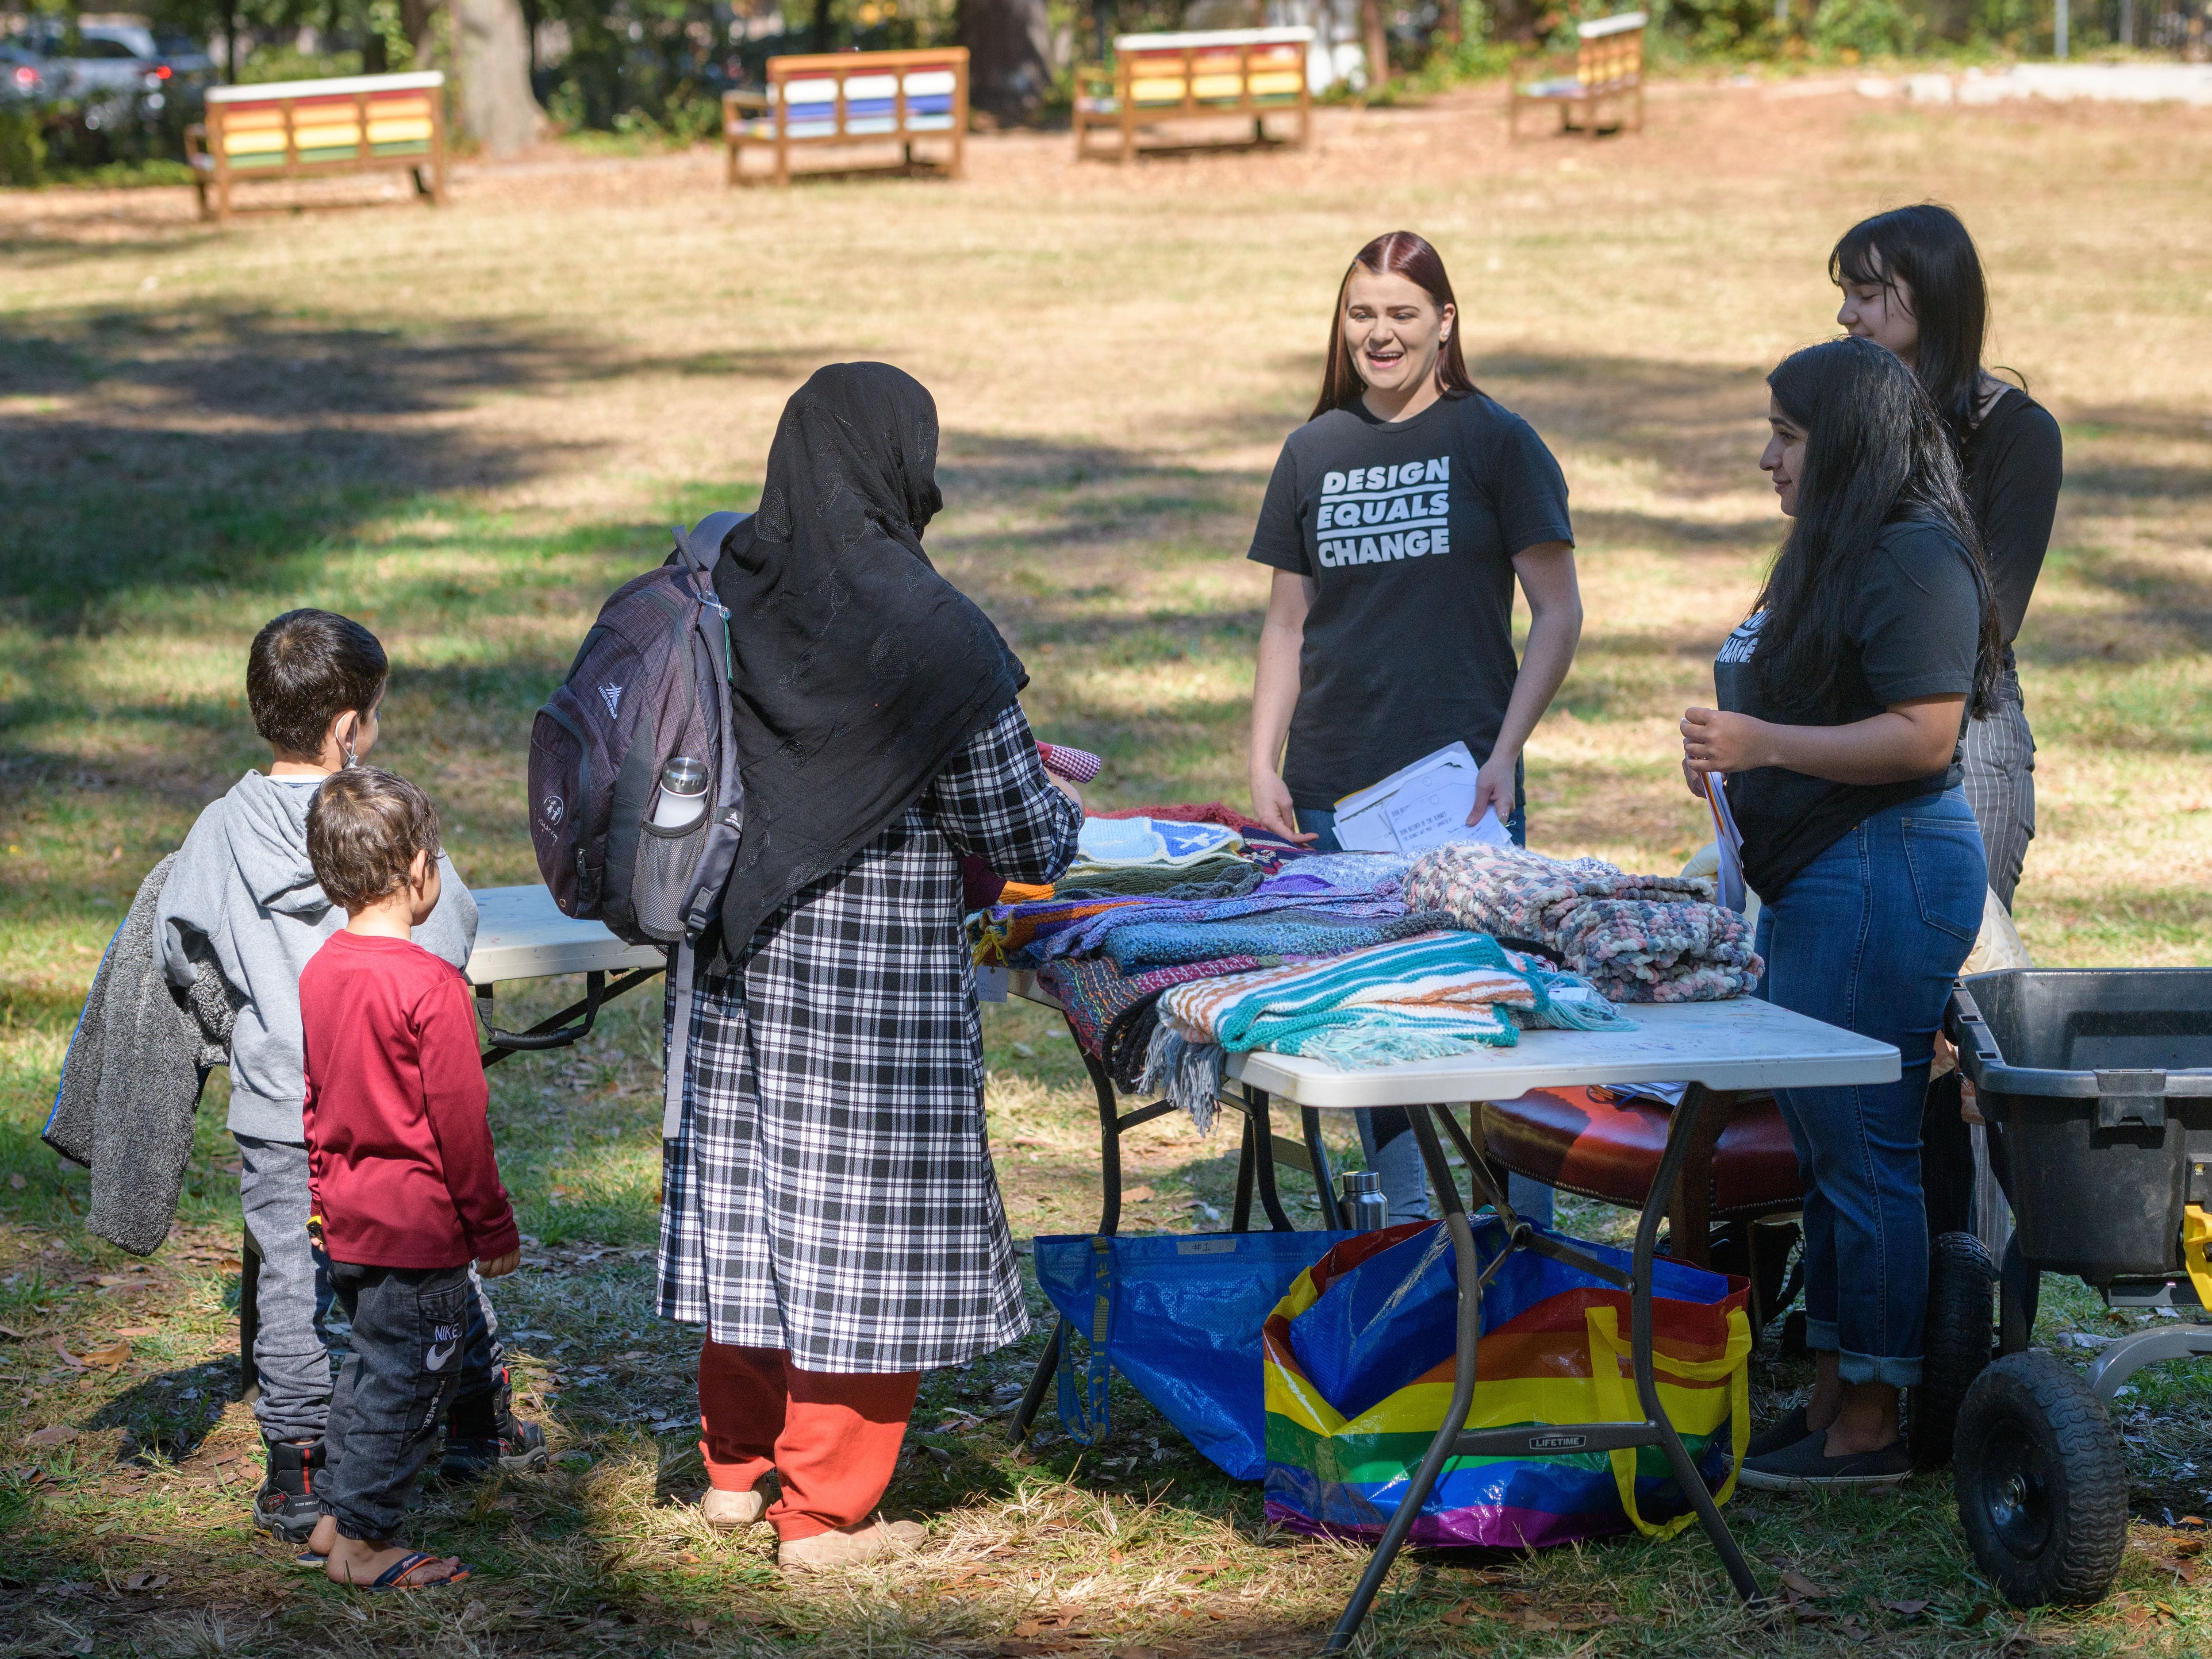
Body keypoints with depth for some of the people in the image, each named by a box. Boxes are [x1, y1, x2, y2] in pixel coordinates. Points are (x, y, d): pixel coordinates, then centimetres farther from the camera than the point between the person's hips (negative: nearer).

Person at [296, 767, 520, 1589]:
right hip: (420, 1227, -8)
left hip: (348, 1221, 8)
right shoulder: (432, 986, -20)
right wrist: (494, 1226, -6)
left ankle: (333, 1521, 26)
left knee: (371, 1367, 21)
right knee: (407, 1382, 2)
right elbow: (459, 1121, -16)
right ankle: (365, 1543, 7)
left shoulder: (320, 972, 3)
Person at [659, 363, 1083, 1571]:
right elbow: (1024, 846, -12)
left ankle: (737, 1467, 32)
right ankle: (822, 1513, 12)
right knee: (861, 1224, 5)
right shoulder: (928, 633, -18)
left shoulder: (721, 597, -2)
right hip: (879, 986, -6)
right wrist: (1055, 800, 10)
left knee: (748, 1194, 18)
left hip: (739, 969, 6)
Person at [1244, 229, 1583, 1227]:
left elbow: (1558, 612, -1)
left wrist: (1505, 754, -10)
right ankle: (1408, 1229, 15)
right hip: (1334, 792, 4)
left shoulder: (1495, 443, 0)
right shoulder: (1315, 452, 11)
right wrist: (1263, 768, 7)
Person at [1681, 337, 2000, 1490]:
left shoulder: (1913, 561, -15)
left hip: (1886, 876, -11)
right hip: (1815, 878, 11)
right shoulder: (1834, 553, 17)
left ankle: (1871, 1431, 0)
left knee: (1864, 1154, -6)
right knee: (1820, 1148, 14)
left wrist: (1766, 743, -23)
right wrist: (1728, 756, 13)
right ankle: (1831, 1400, 21)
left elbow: (1924, 737, -23)